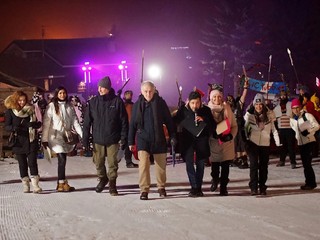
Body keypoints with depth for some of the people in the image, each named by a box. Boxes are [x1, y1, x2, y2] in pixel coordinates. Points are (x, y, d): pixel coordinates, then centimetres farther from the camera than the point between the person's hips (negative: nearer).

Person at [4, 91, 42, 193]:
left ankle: (35, 185, -8)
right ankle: (25, 185, 15)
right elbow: (6, 126, 0)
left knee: (32, 162, -7)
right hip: (18, 142, 0)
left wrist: (34, 124, -14)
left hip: (31, 141, 0)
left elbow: (38, 123, 11)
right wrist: (14, 128, -22)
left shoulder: (31, 110, 6)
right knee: (22, 164, 6)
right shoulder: (10, 111, 1)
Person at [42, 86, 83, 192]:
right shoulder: (51, 106, -3)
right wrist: (44, 139, -7)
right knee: (62, 159, -12)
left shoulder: (69, 106, 10)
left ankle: (61, 183, 12)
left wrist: (82, 134, -3)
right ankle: (62, 183, -7)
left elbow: (75, 121, 8)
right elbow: (46, 123, -4)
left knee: (63, 160, 5)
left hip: (66, 137, 5)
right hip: (56, 137, -4)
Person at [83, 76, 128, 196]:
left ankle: (112, 184, 15)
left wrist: (123, 138, -6)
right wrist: (85, 139, -1)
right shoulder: (93, 102, 2)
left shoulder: (117, 101, -3)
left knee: (113, 163, 0)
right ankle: (102, 179, 35)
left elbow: (124, 121, -2)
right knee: (98, 162, 9)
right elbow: (87, 122, 4)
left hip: (113, 139, -2)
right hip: (98, 139, 2)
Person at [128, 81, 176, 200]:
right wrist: (131, 141, 6)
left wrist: (172, 136, -1)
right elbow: (133, 124, 6)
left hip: (159, 138, 0)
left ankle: (161, 187, 28)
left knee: (161, 164, 9)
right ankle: (144, 190, -8)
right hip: (143, 138, 0)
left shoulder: (160, 102, -2)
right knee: (143, 163, -13)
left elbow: (168, 120, 1)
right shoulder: (138, 104, 1)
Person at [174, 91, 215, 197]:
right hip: (187, 139, -1)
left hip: (202, 139, 1)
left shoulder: (206, 110, -2)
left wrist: (204, 120, -17)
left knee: (200, 163, 4)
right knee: (189, 162, -10)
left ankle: (198, 187, 14)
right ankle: (194, 187, -7)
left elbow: (213, 125, 0)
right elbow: (175, 121, 1)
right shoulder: (183, 109, -3)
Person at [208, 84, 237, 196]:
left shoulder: (227, 109, 1)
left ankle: (223, 187, 12)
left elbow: (234, 126, 5)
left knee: (225, 167, 1)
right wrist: (213, 134, -20)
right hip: (213, 143, -1)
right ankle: (215, 180, 33)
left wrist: (231, 135, -13)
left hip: (226, 143, 1)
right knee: (214, 166, 5)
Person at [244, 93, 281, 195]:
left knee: (263, 166, 8)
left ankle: (262, 187, 18)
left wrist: (278, 143, -3)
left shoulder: (269, 115, -3)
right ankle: (253, 187, -7)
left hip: (265, 144, 2)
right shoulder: (250, 115, -5)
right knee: (254, 165, -10)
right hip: (253, 143, -2)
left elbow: (274, 129, 0)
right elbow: (245, 126, -10)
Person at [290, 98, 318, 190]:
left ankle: (311, 183, -3)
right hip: (301, 143, 6)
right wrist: (297, 136, 10)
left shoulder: (307, 116, -9)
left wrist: (308, 132, -21)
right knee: (305, 164, 9)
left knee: (307, 163, -11)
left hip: (309, 142, -6)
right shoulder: (292, 119, 8)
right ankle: (309, 182, 17)